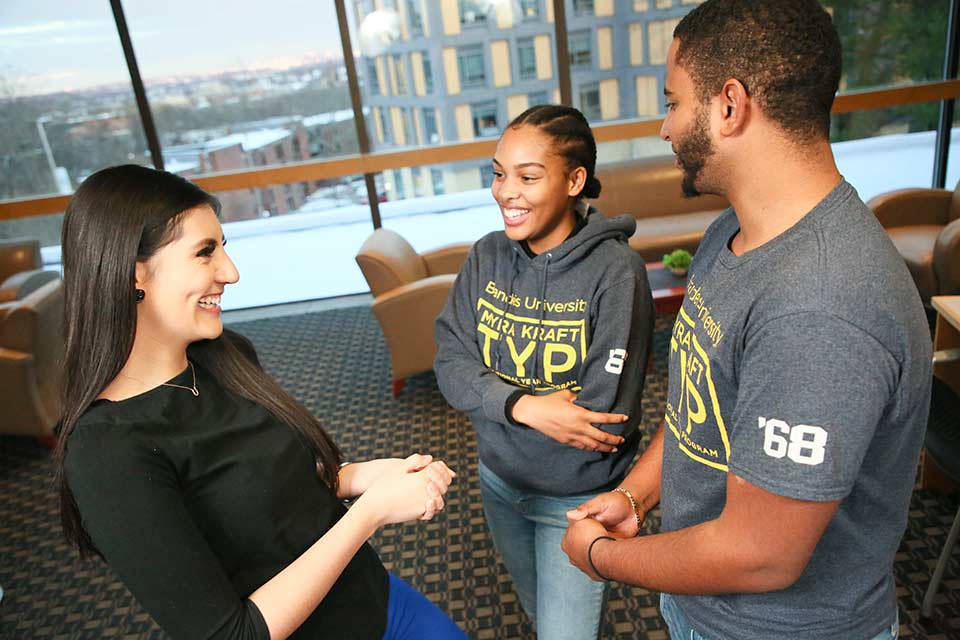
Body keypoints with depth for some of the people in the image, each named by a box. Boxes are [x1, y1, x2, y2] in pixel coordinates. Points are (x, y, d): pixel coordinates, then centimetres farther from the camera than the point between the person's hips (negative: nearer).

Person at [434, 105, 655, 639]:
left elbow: (603, 421, -25)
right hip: (500, 480, 5)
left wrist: (493, 397, -19)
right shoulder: (488, 255, -8)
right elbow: (451, 365, -11)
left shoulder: (615, 270, -23)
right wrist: (525, 406, -27)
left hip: (577, 498, -5)